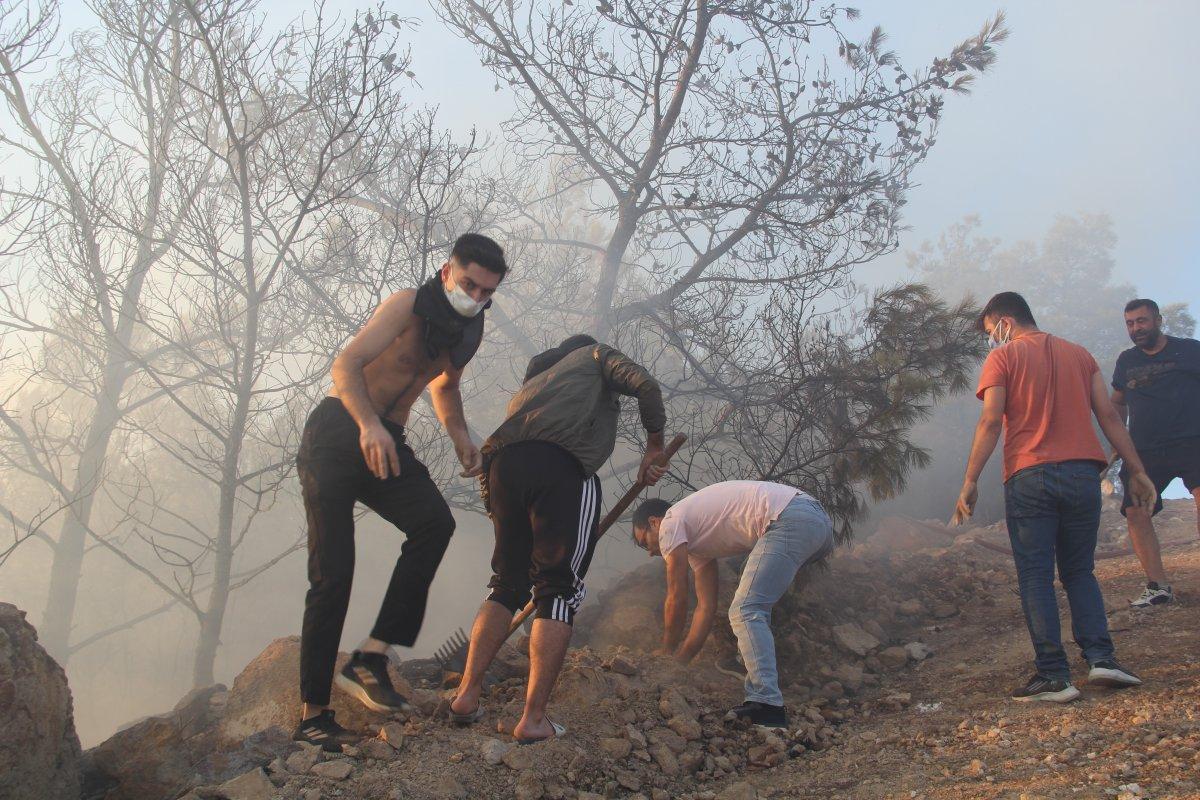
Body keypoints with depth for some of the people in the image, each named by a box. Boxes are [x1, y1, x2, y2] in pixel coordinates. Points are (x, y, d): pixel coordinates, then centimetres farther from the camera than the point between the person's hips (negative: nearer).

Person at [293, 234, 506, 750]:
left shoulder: (470, 331, 10)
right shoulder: (408, 305, -12)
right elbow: (345, 365, -21)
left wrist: (459, 436, 8)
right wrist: (369, 426, -39)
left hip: (386, 443, 6)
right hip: (336, 435, -6)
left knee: (435, 521, -24)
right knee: (332, 574, -8)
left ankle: (372, 657, -21)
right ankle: (312, 713, 0)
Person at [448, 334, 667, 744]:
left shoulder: (534, 379, 42)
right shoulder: (596, 355, 26)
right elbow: (645, 384, 8)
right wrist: (654, 448, 17)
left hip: (503, 463, 6)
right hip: (563, 465, -6)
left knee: (507, 582, 17)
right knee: (559, 590, -2)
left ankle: (466, 695, 9)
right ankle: (533, 720, -5)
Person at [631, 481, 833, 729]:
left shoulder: (670, 523, 5)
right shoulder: (694, 540, 30)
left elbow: (677, 599, 6)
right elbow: (706, 606, 27)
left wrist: (667, 653, 19)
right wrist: (680, 661, 26)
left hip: (790, 520, -10)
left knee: (745, 611, -10)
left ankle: (766, 705, -20)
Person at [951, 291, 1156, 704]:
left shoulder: (1003, 358, 2)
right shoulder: (1079, 354, 16)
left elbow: (991, 420, -9)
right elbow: (1109, 415, 11)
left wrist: (970, 482, -10)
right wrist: (1137, 471, 12)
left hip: (1029, 477, -4)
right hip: (1083, 474, 4)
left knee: (1035, 577, 1)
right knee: (1080, 572, 16)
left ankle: (1053, 676, -3)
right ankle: (1100, 657, 1)